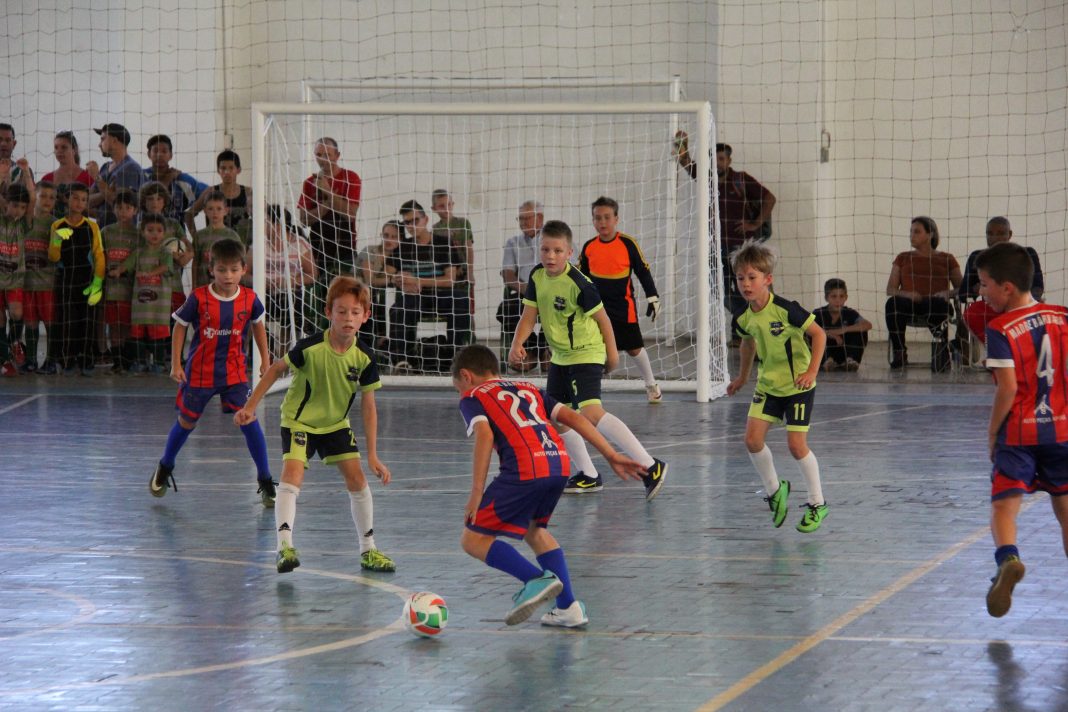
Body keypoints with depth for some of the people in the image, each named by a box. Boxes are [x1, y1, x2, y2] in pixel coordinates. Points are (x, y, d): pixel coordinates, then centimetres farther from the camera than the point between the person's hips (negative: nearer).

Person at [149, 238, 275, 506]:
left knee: (249, 421, -11)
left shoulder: (250, 300, -7)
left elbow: (258, 325, 13)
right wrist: (176, 364, -5)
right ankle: (164, 469, 38)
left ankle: (265, 481, -2)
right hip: (199, 371, -1)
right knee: (187, 422, 13)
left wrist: (265, 359, 13)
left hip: (234, 372, 1)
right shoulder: (199, 298, -15)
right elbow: (180, 326, -3)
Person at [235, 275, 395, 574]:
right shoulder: (310, 348, -27)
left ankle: (368, 549, 12)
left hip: (336, 423, 4)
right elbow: (276, 369, -10)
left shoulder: (364, 358, -16)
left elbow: (368, 406, -8)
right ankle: (285, 546, -28)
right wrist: (251, 406, -10)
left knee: (356, 477, -1)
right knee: (292, 473, -23)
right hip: (299, 421, -4)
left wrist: (373, 455, -8)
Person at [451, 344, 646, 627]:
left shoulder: (473, 397, 16)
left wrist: (476, 494, -7)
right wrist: (612, 456, 20)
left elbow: (484, 434, -4)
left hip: (524, 468, -6)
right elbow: (573, 418, 22)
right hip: (560, 463, 6)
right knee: (534, 529, 30)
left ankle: (537, 579, -14)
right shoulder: (529, 389, 33)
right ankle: (568, 607, 22)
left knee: (473, 539, 5)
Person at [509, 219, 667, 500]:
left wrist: (611, 352, -4)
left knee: (590, 413, -25)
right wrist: (517, 344, -17)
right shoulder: (537, 277, -2)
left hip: (586, 354, -9)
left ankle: (650, 466, -28)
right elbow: (529, 316, 0)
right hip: (560, 357, 9)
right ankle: (588, 476, 29)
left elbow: (601, 317, -12)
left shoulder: (578, 283, -22)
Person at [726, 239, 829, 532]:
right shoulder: (744, 318, -4)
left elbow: (819, 334, -14)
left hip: (797, 385, -6)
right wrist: (742, 377, 27)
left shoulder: (785, 310, -22)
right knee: (753, 439, -7)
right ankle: (775, 490, 17)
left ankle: (817, 504, 9)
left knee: (796, 444, -8)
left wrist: (812, 371, -21)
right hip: (768, 384, 6)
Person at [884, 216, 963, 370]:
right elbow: (890, 289, 16)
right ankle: (899, 353, -26)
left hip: (936, 303, -2)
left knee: (938, 304, -42)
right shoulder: (903, 258, 25)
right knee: (892, 303, -36)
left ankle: (942, 352, -31)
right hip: (908, 304, 2)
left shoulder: (947, 259, 20)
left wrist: (948, 293, -12)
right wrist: (906, 294, -7)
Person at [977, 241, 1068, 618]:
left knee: (1003, 503, -7)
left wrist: (992, 432, -4)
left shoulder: (1000, 329, -11)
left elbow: (1008, 388, -15)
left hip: (1019, 432, -4)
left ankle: (1007, 557, -35)